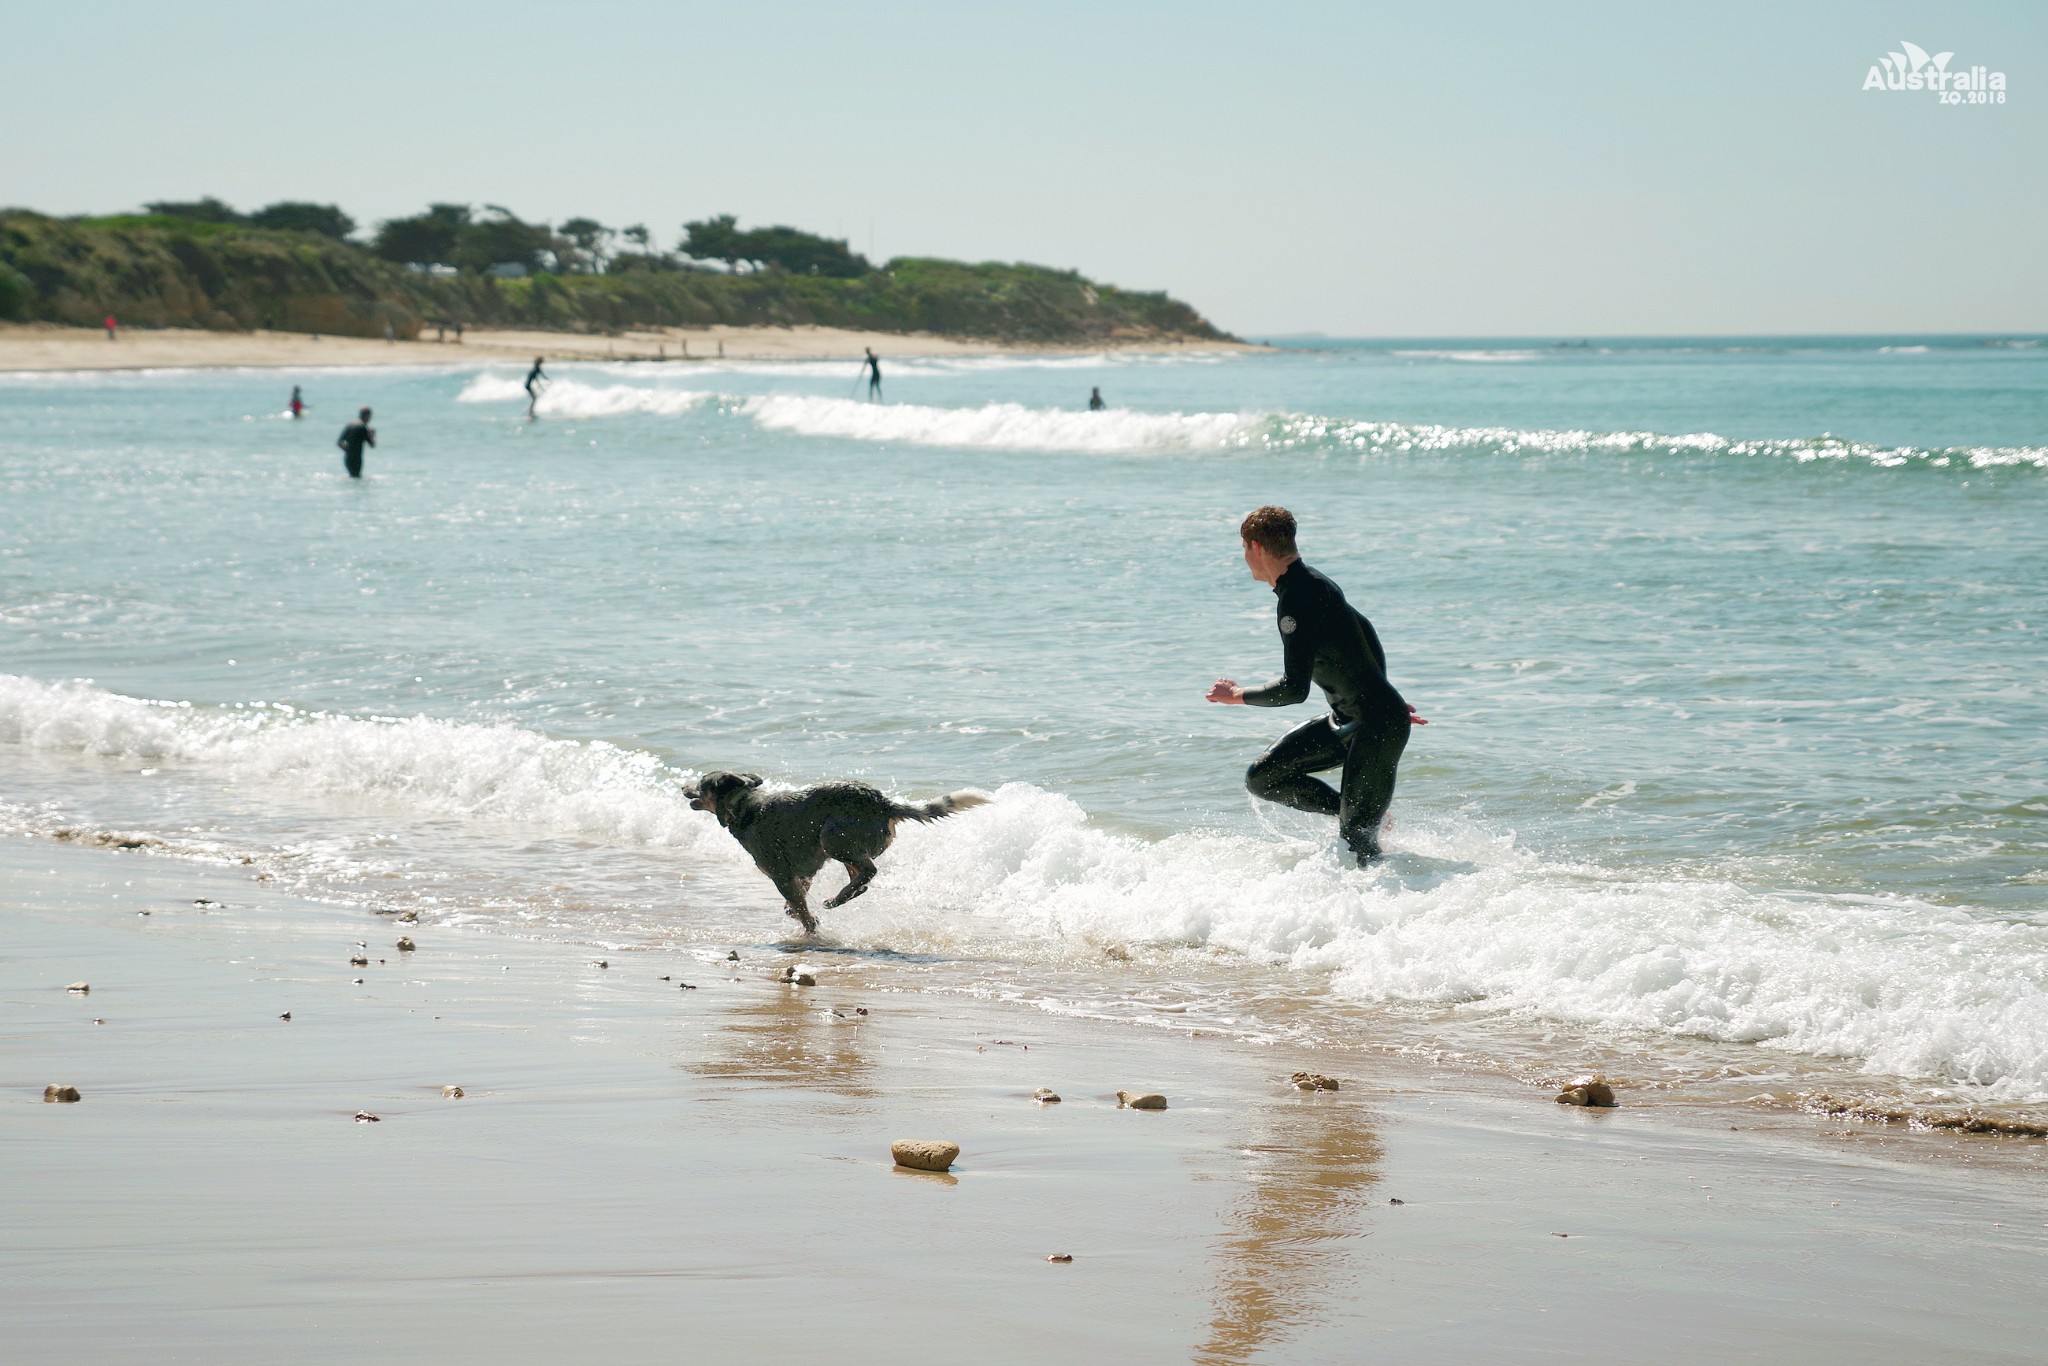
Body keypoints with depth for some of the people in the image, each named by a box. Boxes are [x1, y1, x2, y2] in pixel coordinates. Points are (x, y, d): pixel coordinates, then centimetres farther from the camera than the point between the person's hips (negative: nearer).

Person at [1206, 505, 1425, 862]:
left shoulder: (1297, 601, -21)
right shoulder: (1314, 584, 10)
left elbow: (1294, 688, -24)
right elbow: (1365, 636, 22)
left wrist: (1237, 696, -8)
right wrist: (1385, 700, 29)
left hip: (1377, 726, -10)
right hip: (1346, 722, 10)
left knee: (1356, 838, -8)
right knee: (1261, 778, 8)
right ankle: (1363, 812, 16)